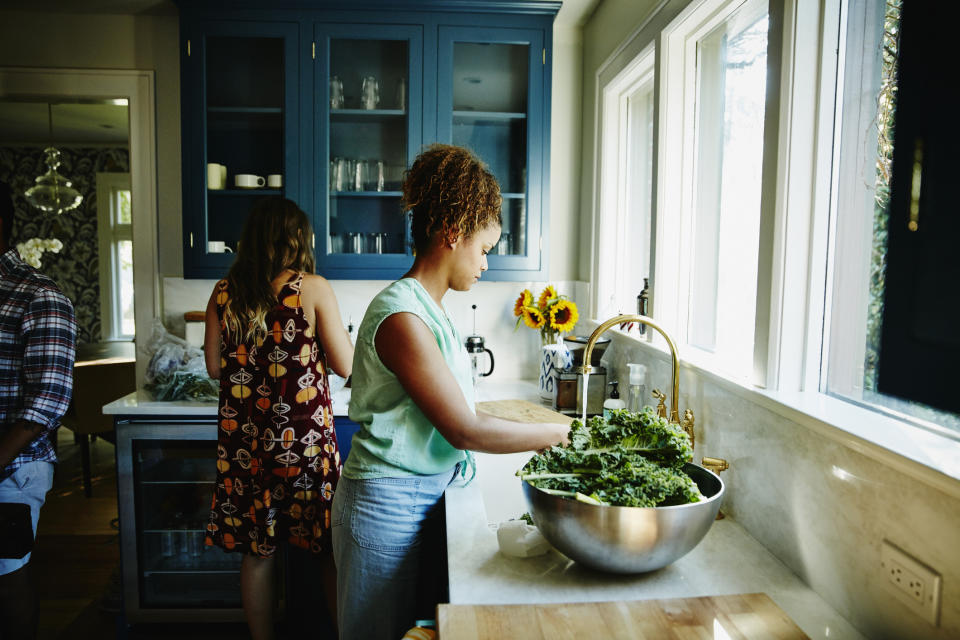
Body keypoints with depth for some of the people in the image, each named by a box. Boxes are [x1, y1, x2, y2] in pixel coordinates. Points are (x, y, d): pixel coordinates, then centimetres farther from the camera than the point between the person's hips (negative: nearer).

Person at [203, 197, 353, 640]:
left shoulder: (223, 293, 2)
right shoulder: (312, 289, -9)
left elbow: (214, 366, 9)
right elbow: (346, 366, -7)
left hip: (243, 438, 4)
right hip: (305, 437, -3)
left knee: (256, 552, 16)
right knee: (329, 550, 12)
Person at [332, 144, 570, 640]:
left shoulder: (429, 309, 7)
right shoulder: (401, 318, -24)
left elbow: (453, 414, 7)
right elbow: (465, 431, -23)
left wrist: (537, 436, 2)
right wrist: (557, 433, -14)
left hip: (422, 496, 9)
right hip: (388, 503, -9)